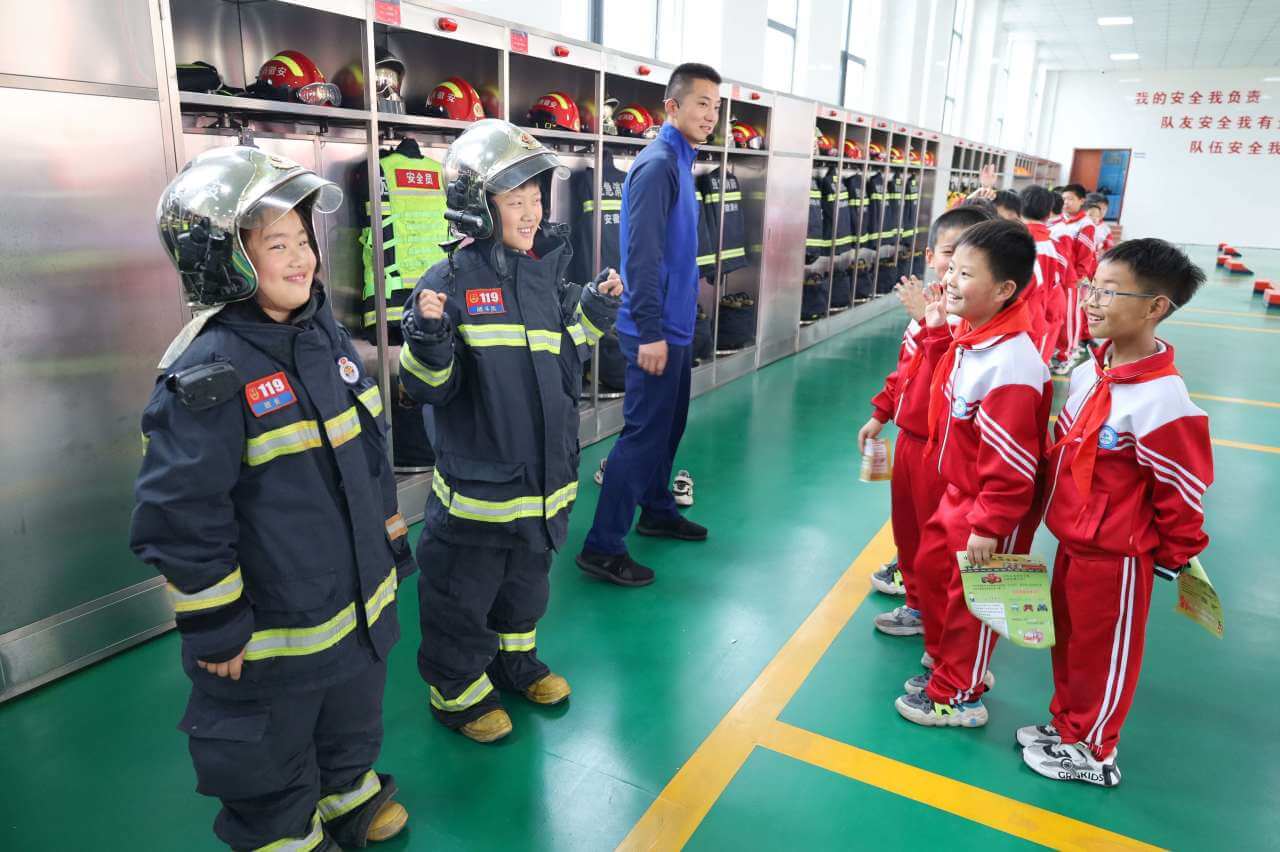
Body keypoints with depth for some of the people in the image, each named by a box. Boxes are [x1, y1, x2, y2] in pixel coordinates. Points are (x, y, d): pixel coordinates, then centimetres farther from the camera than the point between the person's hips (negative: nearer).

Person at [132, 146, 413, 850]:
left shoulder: (327, 336, 2)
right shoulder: (207, 375, -23)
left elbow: (371, 447, 12)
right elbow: (179, 514, -22)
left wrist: (392, 539, 15)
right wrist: (215, 629, -16)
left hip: (361, 603, 8)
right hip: (271, 636, -7)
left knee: (354, 720, 29)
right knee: (269, 766, 16)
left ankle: (352, 794, 55)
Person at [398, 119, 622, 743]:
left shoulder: (547, 275, 5)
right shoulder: (449, 282, -14)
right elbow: (429, 388, -15)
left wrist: (595, 310, 6)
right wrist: (427, 334, -32)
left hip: (545, 474, 6)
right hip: (476, 478, -6)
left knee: (526, 582, 24)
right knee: (462, 595, 11)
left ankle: (515, 662, 48)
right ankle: (458, 692, 34)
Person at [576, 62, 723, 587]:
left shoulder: (680, 163, 13)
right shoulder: (657, 165, -16)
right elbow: (641, 256, -22)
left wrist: (671, 327, 18)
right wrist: (650, 332, -23)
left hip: (676, 325, 10)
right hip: (657, 329, -10)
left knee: (669, 423, 19)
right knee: (644, 432, -6)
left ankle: (657, 511, 35)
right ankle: (602, 547, 3)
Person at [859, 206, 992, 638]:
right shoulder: (927, 300, 7)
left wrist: (929, 319, -32)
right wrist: (880, 414, 18)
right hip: (909, 435, 8)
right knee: (905, 518, 24)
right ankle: (910, 573, 47)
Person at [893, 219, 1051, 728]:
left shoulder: (1010, 365, -31)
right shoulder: (968, 336, -2)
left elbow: (1011, 462, -27)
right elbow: (942, 387, 18)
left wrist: (990, 526, -20)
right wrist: (936, 332, 7)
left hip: (990, 510, -9)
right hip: (956, 492, 9)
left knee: (970, 600, 8)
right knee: (931, 570, 22)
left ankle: (959, 696, 31)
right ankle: (946, 663, 45)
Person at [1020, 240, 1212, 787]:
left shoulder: (1160, 398, -26)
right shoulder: (1088, 371, -1)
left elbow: (1183, 490, -17)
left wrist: (1174, 558, -5)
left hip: (1114, 556, -8)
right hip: (1071, 540, 8)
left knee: (1103, 654, 11)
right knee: (1068, 639, 23)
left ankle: (1093, 752, 32)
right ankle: (1065, 722, 43)